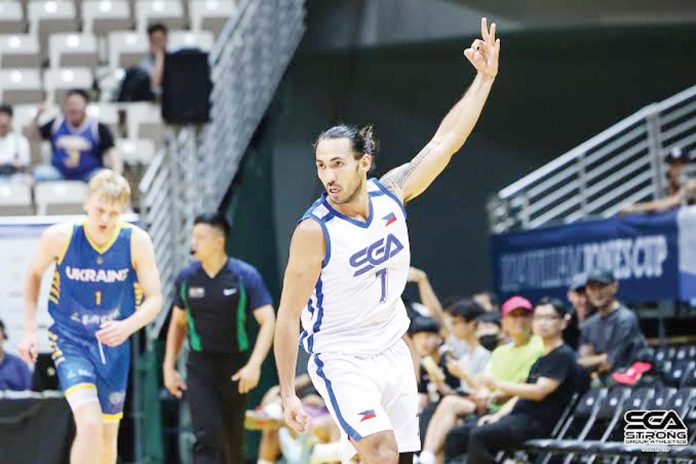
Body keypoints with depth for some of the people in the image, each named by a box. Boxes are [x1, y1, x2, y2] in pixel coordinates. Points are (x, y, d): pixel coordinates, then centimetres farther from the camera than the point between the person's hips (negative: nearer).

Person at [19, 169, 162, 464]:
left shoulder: (136, 241, -13)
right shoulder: (59, 237, -16)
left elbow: (154, 299, -9)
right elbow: (34, 274, 4)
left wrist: (127, 327, -29)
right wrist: (29, 330, -1)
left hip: (113, 345, 3)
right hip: (70, 341, -3)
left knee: (108, 432, 13)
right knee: (89, 424, -22)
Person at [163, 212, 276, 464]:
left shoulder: (246, 276, -8)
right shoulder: (186, 277, 2)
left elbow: (268, 322, -12)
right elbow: (178, 323, 15)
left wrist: (254, 364, -23)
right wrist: (169, 366, 10)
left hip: (235, 367, -1)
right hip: (200, 366, 1)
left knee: (233, 440, 10)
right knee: (206, 437, -14)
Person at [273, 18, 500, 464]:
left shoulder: (390, 193, -3)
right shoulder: (314, 230, -18)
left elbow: (447, 140, 4)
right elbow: (288, 316, -15)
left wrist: (485, 77, 1)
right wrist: (288, 394, -17)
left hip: (392, 354, 6)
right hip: (341, 360, -6)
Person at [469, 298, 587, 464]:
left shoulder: (563, 356, -6)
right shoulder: (542, 358, 24)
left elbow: (539, 392, -17)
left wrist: (499, 385, -15)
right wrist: (498, 416, 7)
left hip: (537, 423, -10)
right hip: (520, 417, 10)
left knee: (479, 436, -28)